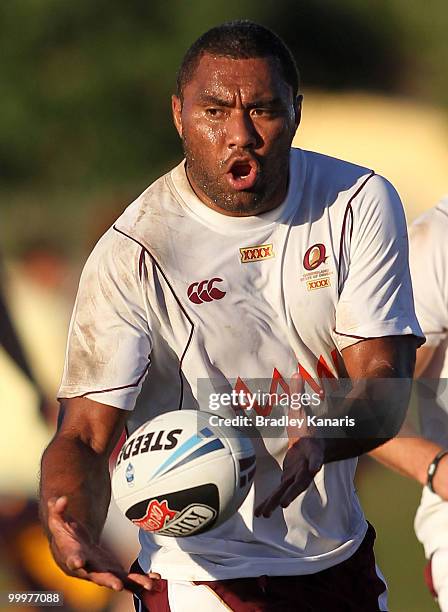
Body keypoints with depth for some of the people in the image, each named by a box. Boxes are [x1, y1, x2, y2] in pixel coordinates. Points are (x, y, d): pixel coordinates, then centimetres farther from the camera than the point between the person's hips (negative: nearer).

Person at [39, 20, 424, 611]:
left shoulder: (361, 203, -8)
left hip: (341, 558, 4)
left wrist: (320, 442, -35)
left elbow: (384, 385, -12)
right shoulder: (134, 253, -18)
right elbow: (86, 433, -22)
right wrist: (71, 528, -44)